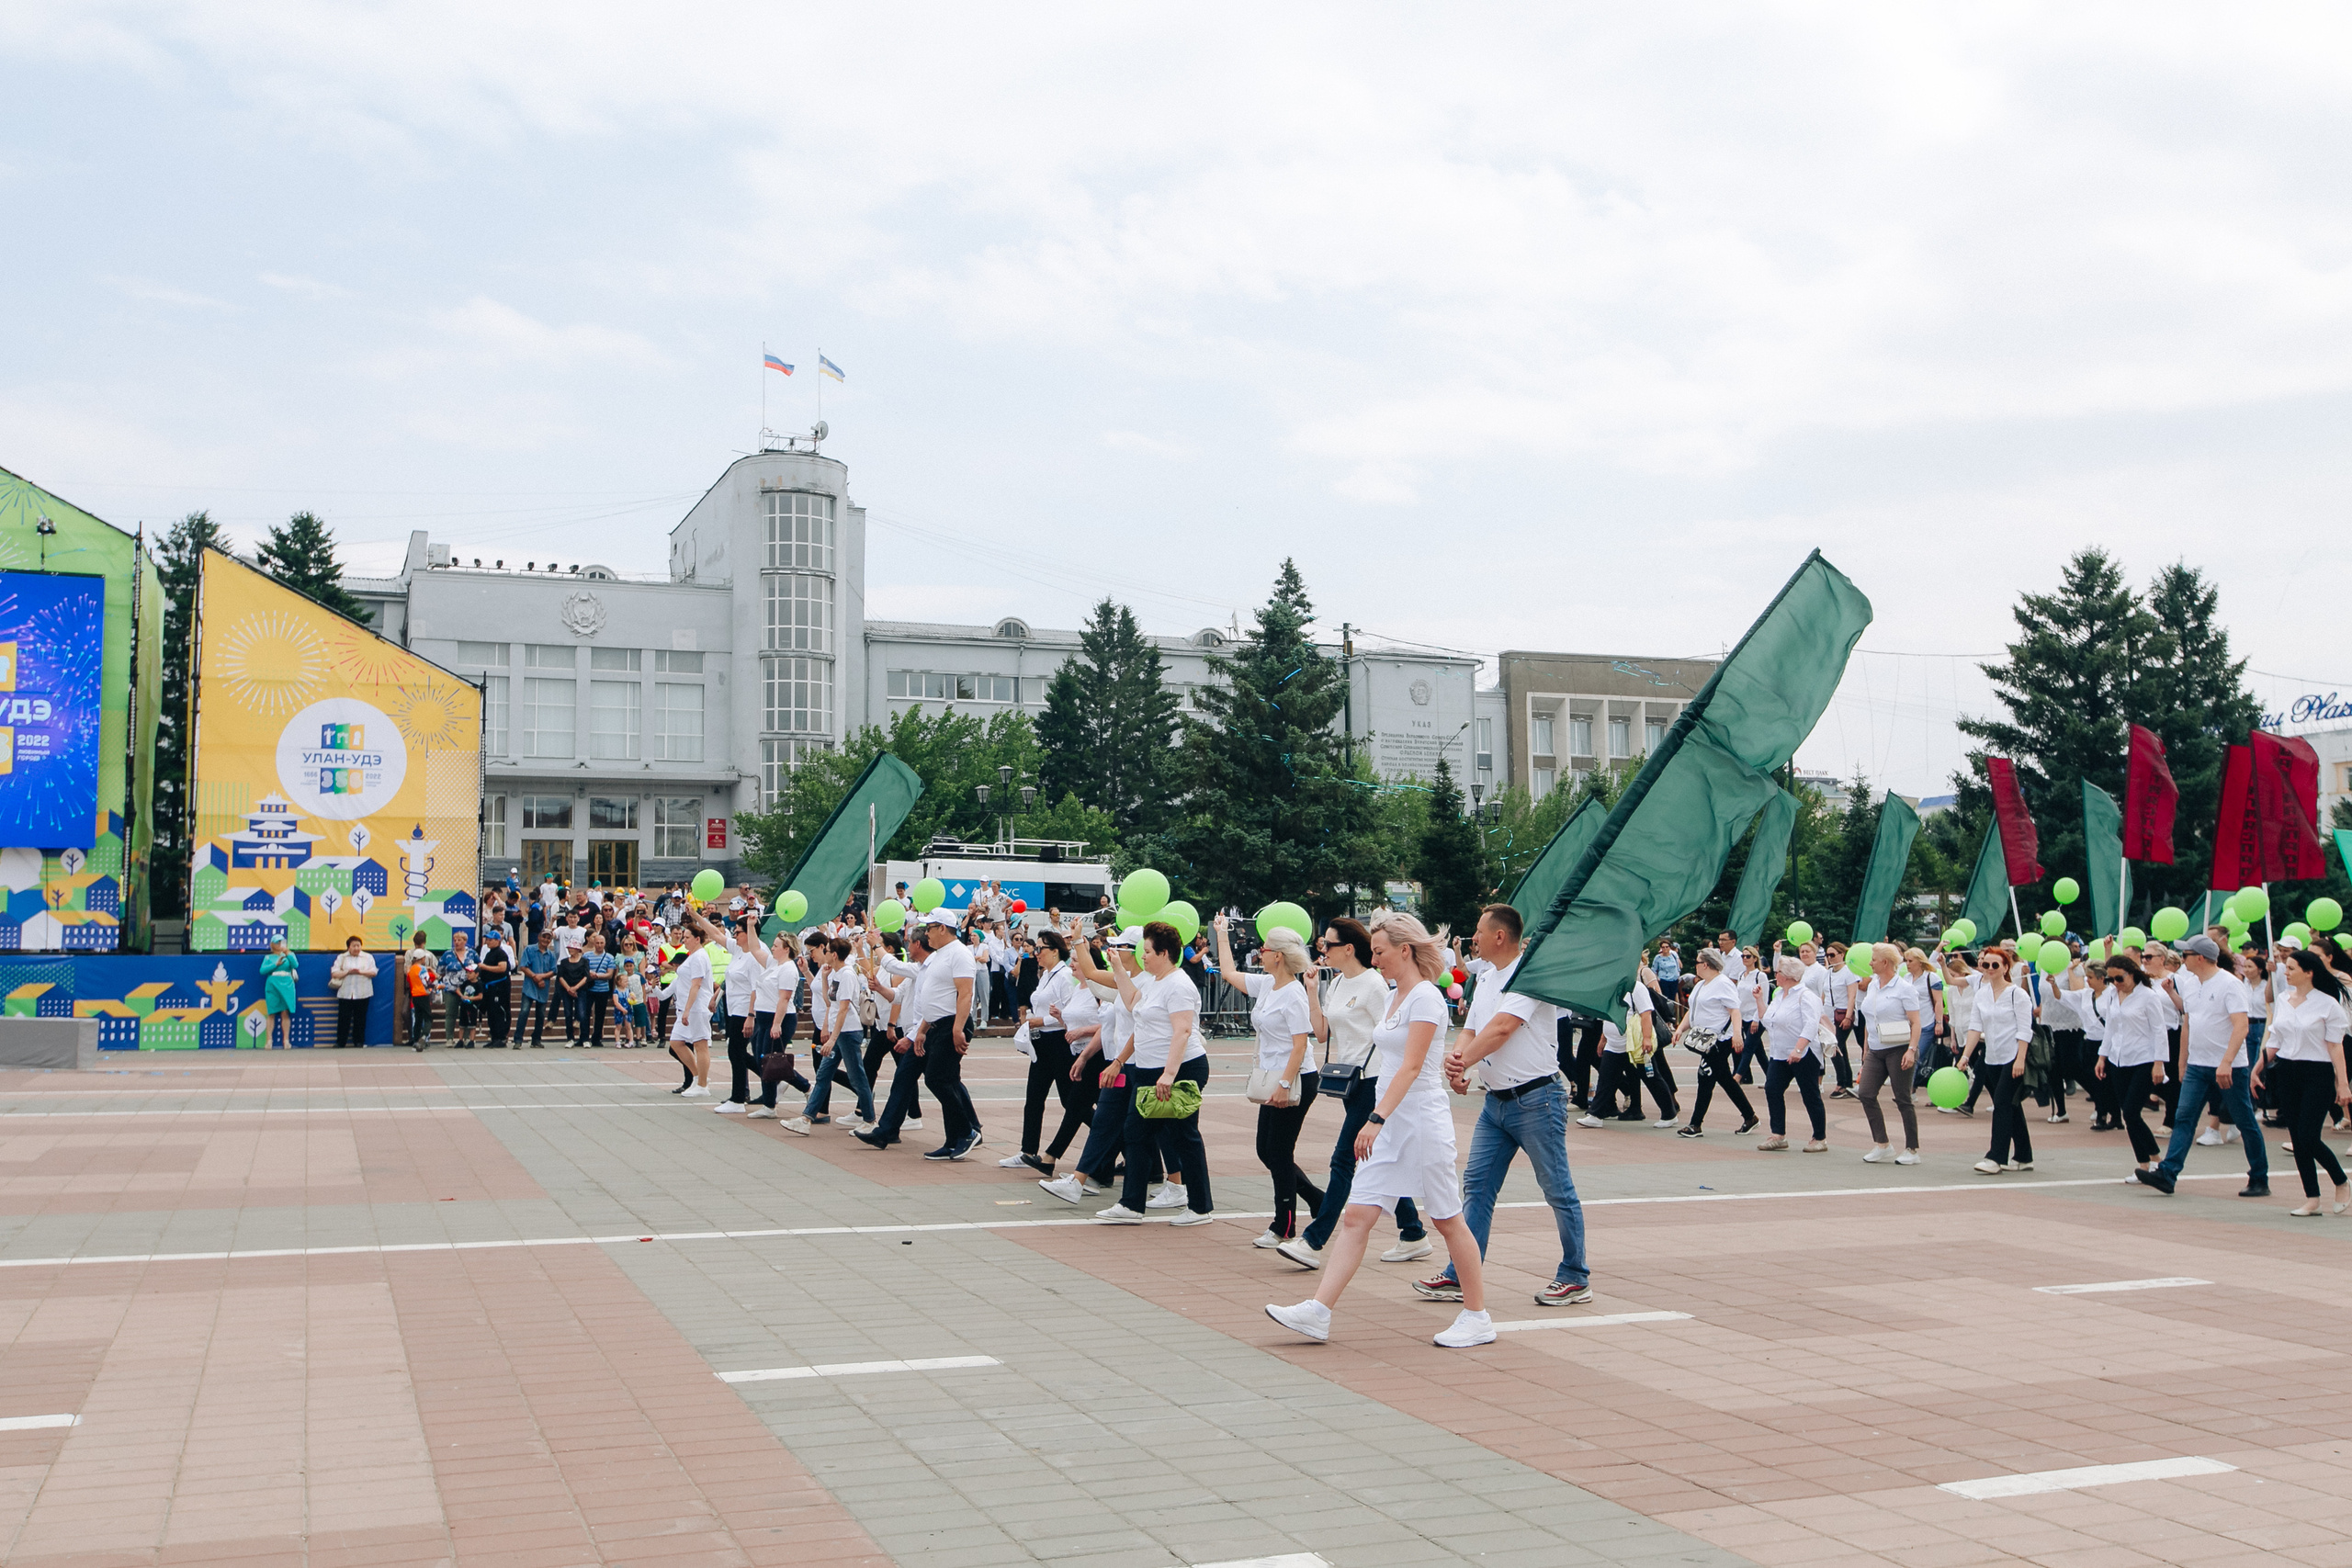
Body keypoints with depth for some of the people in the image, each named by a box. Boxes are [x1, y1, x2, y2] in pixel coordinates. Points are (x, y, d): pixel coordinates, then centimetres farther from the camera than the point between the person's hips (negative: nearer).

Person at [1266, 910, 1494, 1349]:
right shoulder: (1395, 997, 14)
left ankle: (1477, 1317, 15)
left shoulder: (1426, 997, -14)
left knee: (1448, 1221, 3)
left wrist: (1377, 1118, -29)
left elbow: (1411, 1067, -22)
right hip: (1391, 1123, 9)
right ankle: (1317, 1311, -3)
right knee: (1355, 1217, 1)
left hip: (1423, 1121, -9)